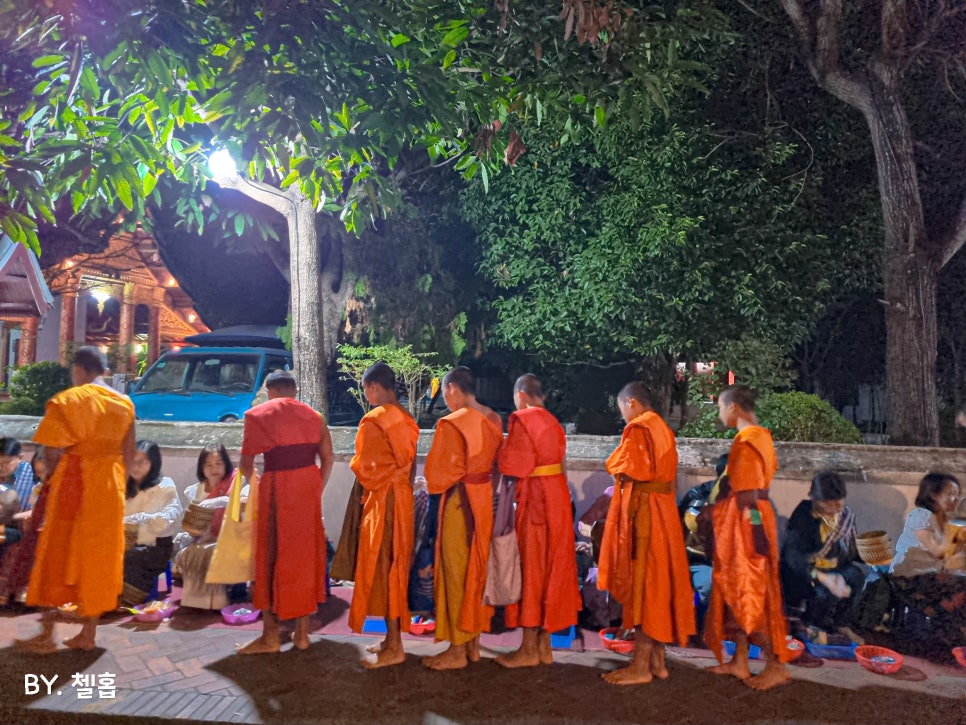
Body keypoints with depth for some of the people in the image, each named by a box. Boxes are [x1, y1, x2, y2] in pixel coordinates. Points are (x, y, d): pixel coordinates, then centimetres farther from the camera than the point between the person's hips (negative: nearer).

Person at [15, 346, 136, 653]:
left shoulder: (65, 401, -9)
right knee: (98, 556, 10)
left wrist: (48, 479, 6)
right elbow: (129, 455, 6)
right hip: (110, 487, 4)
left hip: (72, 483, -4)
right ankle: (88, 633, 17)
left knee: (57, 555, 8)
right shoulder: (124, 403, 5)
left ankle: (47, 634, 14)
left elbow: (54, 452, -11)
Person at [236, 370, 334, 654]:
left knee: (272, 555, 8)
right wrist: (316, 490, 15)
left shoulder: (258, 414, 0)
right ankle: (302, 632, 21)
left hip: (277, 485, -4)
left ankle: (271, 635, 15)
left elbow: (246, 462, 0)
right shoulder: (314, 416, 11)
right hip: (309, 483, 4)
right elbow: (327, 459, 6)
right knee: (305, 554, 12)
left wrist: (249, 481, 20)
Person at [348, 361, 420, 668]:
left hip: (382, 500, -8)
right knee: (396, 566, 15)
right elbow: (408, 461, 9)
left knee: (382, 568, 0)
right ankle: (393, 638, 26)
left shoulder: (373, 420, -16)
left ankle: (394, 648, 7)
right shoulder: (405, 419, 7)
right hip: (404, 497, 8)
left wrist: (354, 463, 4)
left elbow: (366, 468, -15)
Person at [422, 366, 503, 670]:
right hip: (487, 499, 7)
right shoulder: (494, 420, 3)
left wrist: (438, 485, 5)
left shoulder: (452, 424, -19)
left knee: (457, 571, 5)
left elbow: (439, 473, -14)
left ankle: (457, 650, 16)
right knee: (479, 568, 16)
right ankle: (473, 644, 28)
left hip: (460, 502, -7)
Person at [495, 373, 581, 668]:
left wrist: (502, 449, 2)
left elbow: (514, 465, -16)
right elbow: (556, 458, 9)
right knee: (550, 567, 12)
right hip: (557, 494, 8)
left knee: (530, 566, 1)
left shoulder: (522, 420, -12)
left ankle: (529, 649, 11)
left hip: (534, 499, -8)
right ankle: (544, 644, 22)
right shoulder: (552, 421, 12)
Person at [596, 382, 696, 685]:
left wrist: (615, 467, 0)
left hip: (642, 511, -9)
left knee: (642, 583, -3)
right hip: (663, 510, 9)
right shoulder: (663, 429, 14)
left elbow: (625, 469, -19)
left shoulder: (638, 429, -14)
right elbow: (664, 471, 13)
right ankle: (657, 660, 21)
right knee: (658, 582, 13)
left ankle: (640, 665, 5)